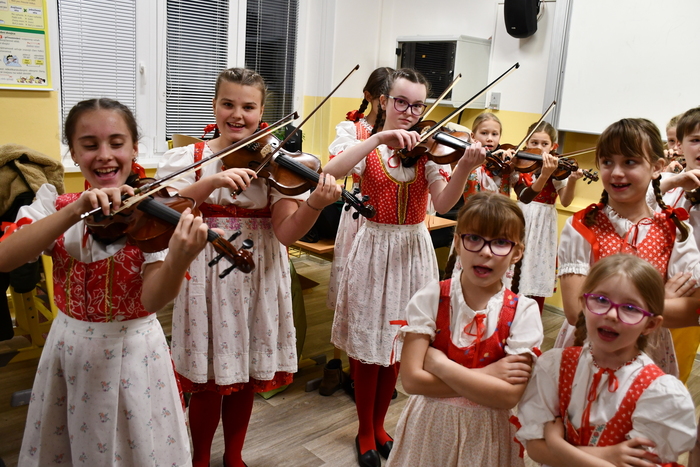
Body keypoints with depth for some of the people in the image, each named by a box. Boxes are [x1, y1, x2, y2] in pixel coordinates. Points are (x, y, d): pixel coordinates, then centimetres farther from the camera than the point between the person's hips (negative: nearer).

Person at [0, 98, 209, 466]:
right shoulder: (54, 204, -4)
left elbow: (152, 300, -24)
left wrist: (179, 259, -45)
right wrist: (76, 210, -31)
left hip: (133, 351, -3)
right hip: (68, 350, 3)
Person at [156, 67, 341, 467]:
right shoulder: (186, 158, -1)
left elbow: (286, 233, -12)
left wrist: (315, 204, -31)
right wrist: (214, 181, -29)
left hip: (259, 280, 2)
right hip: (207, 277, -1)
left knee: (246, 376, 14)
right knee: (209, 379, 6)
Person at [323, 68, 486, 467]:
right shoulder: (369, 145, -2)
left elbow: (443, 202, -14)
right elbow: (332, 171, -24)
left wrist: (464, 167, -31)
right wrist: (380, 138, -29)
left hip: (413, 251, 2)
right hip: (374, 248, -2)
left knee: (397, 342, 12)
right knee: (368, 343, 6)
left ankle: (378, 425, 33)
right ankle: (365, 432, 26)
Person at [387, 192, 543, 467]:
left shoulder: (523, 312, -13)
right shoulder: (430, 298, -13)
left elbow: (509, 396, -21)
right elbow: (411, 379, -19)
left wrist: (438, 362, -23)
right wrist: (490, 376, -21)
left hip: (488, 432, 0)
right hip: (430, 425, 0)